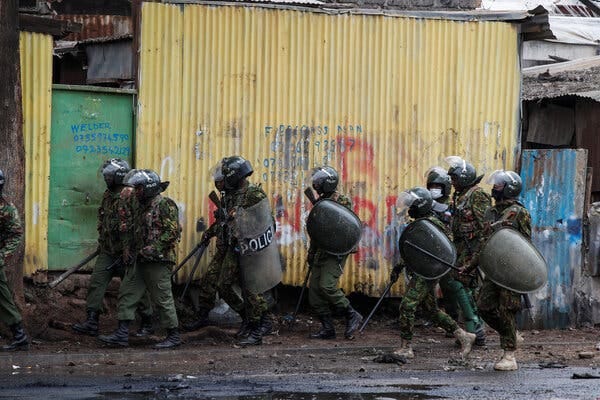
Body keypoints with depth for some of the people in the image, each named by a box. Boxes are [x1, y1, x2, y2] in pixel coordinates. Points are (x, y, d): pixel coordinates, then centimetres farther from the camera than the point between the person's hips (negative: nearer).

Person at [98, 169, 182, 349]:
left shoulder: (165, 204, -11)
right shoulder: (142, 208, 18)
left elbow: (173, 231, -19)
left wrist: (153, 249, -22)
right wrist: (128, 248, 12)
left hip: (158, 261, -9)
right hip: (138, 260, 9)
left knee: (163, 298, -4)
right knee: (127, 293, 5)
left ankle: (174, 335, 5)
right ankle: (122, 334, 5)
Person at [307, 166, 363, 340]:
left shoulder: (342, 201, -9)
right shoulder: (320, 201, 16)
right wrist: (311, 253, 22)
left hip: (335, 253, -8)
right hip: (320, 253, 9)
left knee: (327, 286, -20)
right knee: (314, 290, 3)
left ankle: (352, 316, -5)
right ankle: (327, 329, 7)